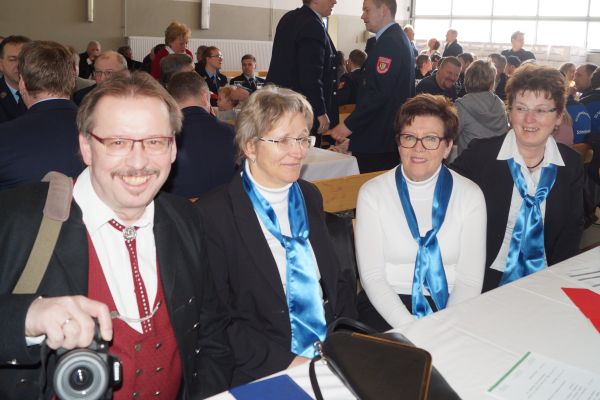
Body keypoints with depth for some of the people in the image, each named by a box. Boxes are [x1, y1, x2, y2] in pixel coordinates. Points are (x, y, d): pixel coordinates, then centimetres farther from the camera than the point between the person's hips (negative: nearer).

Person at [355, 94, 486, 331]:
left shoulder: (470, 195, 2)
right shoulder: (372, 193, -1)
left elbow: (470, 279, -1)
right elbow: (371, 275, -5)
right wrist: (410, 328, -17)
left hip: (451, 304, 1)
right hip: (385, 305, -1)